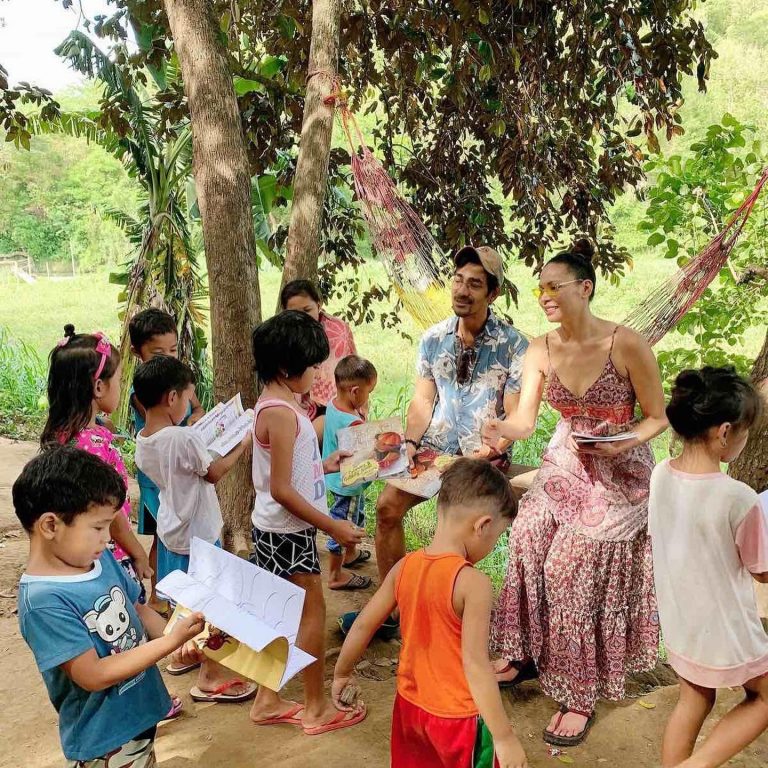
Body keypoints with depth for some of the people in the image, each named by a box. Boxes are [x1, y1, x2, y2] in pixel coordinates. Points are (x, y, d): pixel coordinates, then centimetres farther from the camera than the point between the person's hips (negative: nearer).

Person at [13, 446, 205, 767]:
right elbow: (94, 676, -26)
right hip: (103, 742, -7)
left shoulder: (101, 560, -5)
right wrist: (171, 641, -26)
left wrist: (178, 634, -10)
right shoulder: (44, 601, -28)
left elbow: (137, 610, 7)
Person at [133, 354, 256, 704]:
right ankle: (210, 679, 19)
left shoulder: (142, 442, -3)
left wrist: (201, 442, 8)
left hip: (170, 529, 8)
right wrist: (241, 447, -2)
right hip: (197, 534, -8)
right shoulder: (185, 438, -28)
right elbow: (214, 473, -14)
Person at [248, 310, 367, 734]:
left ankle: (267, 701, 30)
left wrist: (324, 466, 16)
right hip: (288, 531, -9)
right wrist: (333, 526, -20)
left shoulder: (275, 405, 7)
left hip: (279, 529, 9)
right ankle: (317, 707, 19)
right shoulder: (281, 412, -23)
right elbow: (281, 489, -24)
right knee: (313, 612, 4)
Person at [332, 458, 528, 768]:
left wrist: (341, 674, 15)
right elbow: (475, 663, -27)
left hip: (409, 705, 6)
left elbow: (362, 626, 0)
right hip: (457, 717, -6)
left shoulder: (404, 567, -7)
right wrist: (504, 736, -22)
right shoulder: (473, 583, -25)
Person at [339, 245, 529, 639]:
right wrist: (411, 443, -9)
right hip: (434, 448, 5)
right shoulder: (433, 338, 3)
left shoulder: (511, 344, -10)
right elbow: (422, 400, 5)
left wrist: (487, 453, -23)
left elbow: (515, 417, -11)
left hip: (482, 457, -5)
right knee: (388, 506, -4)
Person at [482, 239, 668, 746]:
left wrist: (620, 444, -27)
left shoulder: (627, 346, -20)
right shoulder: (541, 352, -5)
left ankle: (582, 695, 13)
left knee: (570, 571, -5)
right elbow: (525, 420, -10)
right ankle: (529, 654, 26)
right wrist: (500, 432, -32)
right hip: (564, 466, 5)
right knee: (527, 546, 2)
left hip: (620, 475, -5)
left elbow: (658, 418, -10)